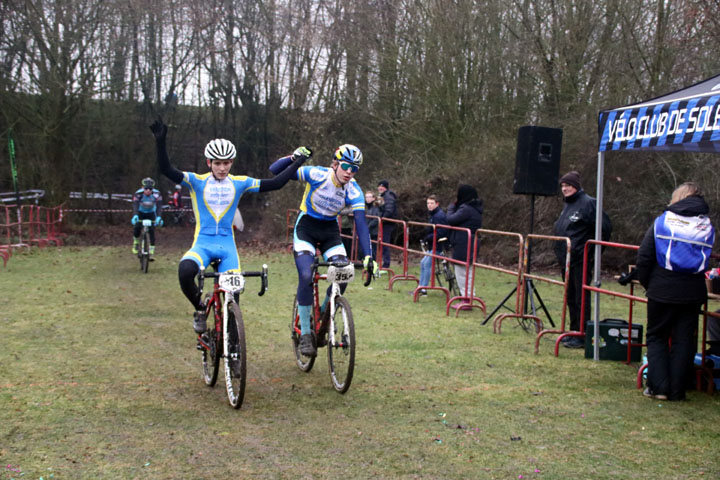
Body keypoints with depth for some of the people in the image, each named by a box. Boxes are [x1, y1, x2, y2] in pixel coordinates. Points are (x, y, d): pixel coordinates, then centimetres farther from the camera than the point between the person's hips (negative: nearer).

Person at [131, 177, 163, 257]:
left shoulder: (157, 194, -27)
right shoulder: (138, 194, -29)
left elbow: (159, 206, -32)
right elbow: (135, 205, -38)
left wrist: (159, 217, -48)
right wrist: (135, 216, -55)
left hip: (151, 213, 0)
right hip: (141, 212, 0)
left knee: (152, 231, -14)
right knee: (137, 227, -23)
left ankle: (151, 253, -7)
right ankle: (136, 243, 8)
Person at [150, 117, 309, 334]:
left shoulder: (239, 183, 4)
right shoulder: (196, 182, -2)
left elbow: (275, 183, 6)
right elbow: (167, 170, -14)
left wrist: (297, 163, 4)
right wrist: (160, 142, -27)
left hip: (227, 245, 2)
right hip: (202, 243, -2)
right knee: (185, 272, -32)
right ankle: (200, 309, -3)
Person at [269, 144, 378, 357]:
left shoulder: (354, 192, -15)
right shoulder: (317, 175, -21)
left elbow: (361, 224, -19)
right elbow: (275, 170, -19)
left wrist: (368, 256, -30)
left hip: (330, 231, 3)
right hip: (306, 228, -3)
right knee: (306, 276, -23)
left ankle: (322, 315, 13)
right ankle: (305, 333, -9)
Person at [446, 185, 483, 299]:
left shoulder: (466, 209, -18)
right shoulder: (475, 209, 14)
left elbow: (450, 219, -17)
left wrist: (451, 208, 1)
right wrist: (455, 207, 4)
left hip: (463, 247, -10)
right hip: (471, 246, 10)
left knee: (462, 273, -4)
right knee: (467, 273, 16)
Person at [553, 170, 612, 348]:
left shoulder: (588, 203, -10)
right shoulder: (568, 204, 17)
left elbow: (606, 227, -13)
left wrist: (594, 250, -9)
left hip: (581, 260, -9)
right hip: (566, 260, 9)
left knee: (581, 299, -6)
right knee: (570, 297, 13)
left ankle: (582, 336, -2)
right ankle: (574, 332, 22)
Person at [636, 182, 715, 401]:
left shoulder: (662, 221, -2)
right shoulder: (707, 226, 5)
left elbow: (643, 257, -4)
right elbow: (707, 258, 8)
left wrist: (647, 283, 8)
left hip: (662, 291, -2)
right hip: (693, 293, 2)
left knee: (657, 337, 10)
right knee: (684, 340, 8)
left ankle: (659, 386, 3)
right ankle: (677, 390, 9)